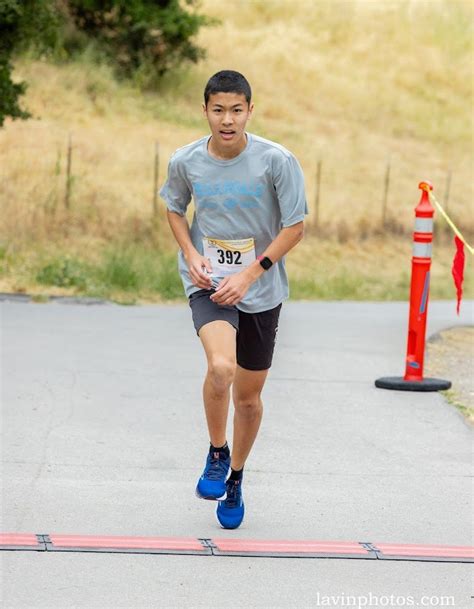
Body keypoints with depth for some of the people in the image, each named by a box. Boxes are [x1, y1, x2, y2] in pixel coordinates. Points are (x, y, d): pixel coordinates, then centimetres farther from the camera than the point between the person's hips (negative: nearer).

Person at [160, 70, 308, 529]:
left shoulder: (276, 161, -13)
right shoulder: (185, 162, -7)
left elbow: (294, 227, -7)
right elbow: (174, 208, 13)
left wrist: (249, 274, -15)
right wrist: (191, 254, -5)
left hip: (261, 289, 1)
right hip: (208, 284, 0)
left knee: (248, 396, 10)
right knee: (221, 367, -27)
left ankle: (235, 479, 35)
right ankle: (216, 453, 1)